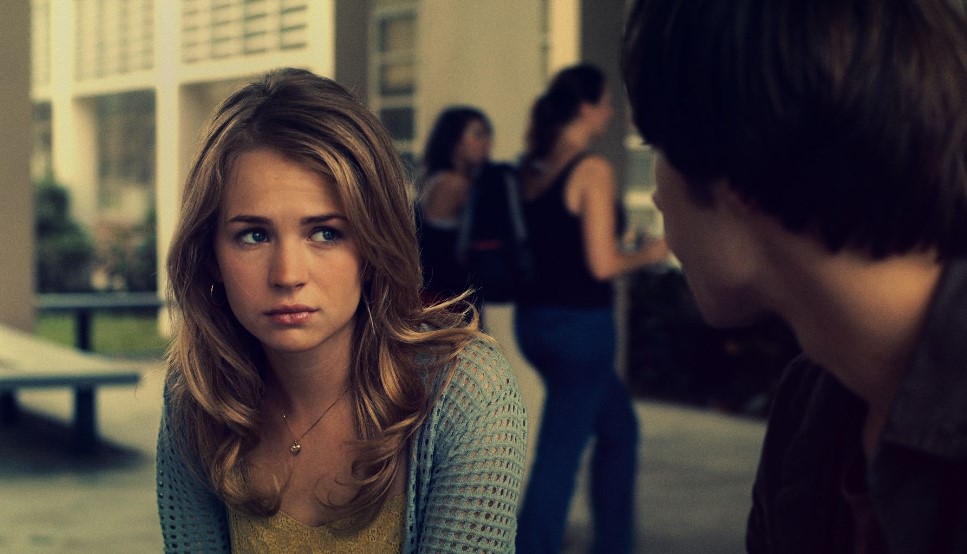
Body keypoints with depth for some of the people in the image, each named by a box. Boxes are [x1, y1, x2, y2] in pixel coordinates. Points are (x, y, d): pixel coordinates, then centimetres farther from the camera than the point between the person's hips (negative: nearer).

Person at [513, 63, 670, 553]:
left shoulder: (530, 168, 6)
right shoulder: (592, 170, -15)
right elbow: (602, 264, -18)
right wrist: (648, 254, -1)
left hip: (534, 319, 8)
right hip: (580, 324, -8)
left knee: (620, 426, 23)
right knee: (560, 453, -1)